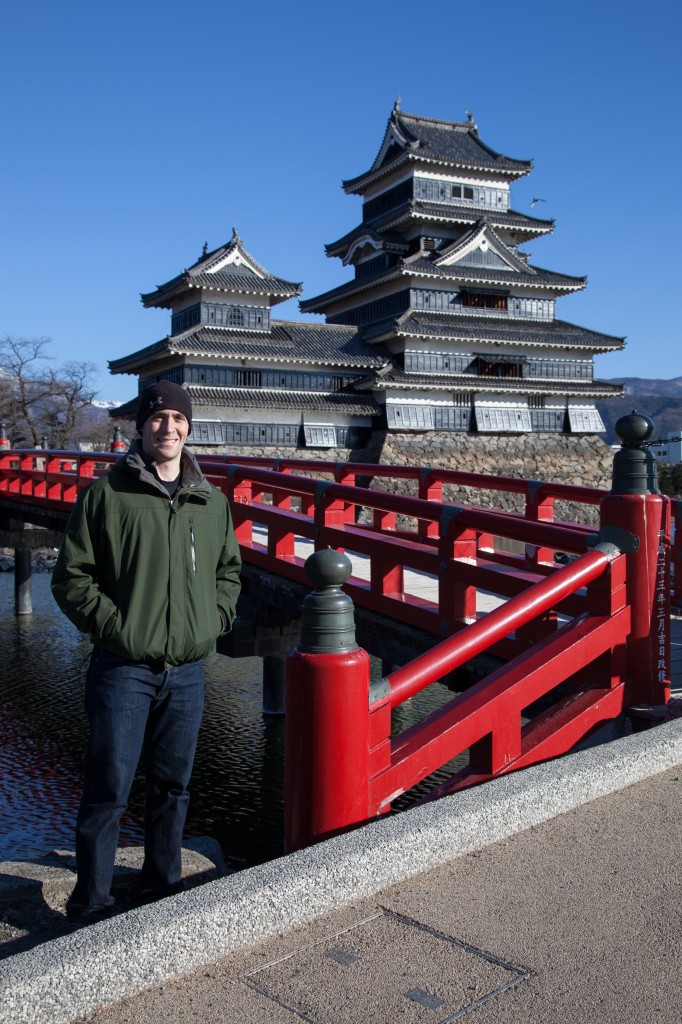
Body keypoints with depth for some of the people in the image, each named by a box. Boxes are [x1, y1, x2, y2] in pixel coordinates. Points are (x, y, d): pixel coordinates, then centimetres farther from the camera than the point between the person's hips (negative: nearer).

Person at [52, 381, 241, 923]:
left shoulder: (212, 502, 9)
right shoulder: (107, 493, -3)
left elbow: (230, 569, 22)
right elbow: (71, 576, -3)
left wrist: (217, 617, 7)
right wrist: (111, 625, -11)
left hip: (188, 671, 4)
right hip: (124, 669, -4)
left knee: (173, 787, 16)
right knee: (108, 790, 2)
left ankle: (162, 889, 33)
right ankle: (92, 908, 18)